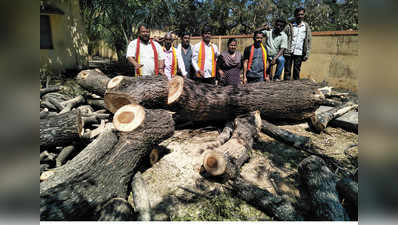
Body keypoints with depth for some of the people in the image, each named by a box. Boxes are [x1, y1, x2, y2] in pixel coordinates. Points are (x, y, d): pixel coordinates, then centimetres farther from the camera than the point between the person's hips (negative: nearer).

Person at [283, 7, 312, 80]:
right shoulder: (290, 26, 2)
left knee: (297, 72, 6)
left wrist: (307, 54, 2)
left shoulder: (306, 26, 9)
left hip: (299, 53, 2)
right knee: (287, 71, -1)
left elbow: (308, 41, 10)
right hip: (289, 52, -2)